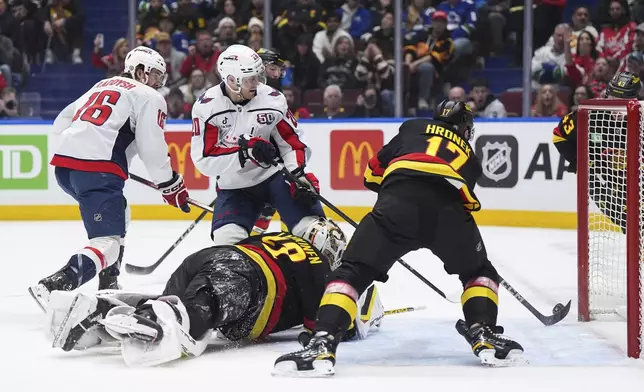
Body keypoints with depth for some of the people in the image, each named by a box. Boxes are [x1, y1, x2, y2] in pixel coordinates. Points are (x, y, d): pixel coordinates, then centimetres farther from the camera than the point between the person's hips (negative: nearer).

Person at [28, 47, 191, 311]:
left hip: (64, 162, 9)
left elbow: (61, 123, 31)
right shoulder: (149, 98, 6)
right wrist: (171, 186, 8)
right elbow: (152, 149, -3)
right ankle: (54, 286, -34)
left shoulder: (102, 86, 28)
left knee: (118, 213, 31)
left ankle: (108, 284, 27)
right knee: (109, 241, -14)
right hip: (97, 169, -9)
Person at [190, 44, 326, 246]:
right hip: (234, 187, 0)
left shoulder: (272, 99, -10)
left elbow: (292, 141, 1)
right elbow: (204, 159, -19)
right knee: (226, 241, -15)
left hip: (276, 176, 0)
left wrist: (299, 175, -15)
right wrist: (246, 150, -30)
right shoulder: (207, 107, -15)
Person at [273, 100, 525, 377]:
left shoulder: (413, 128, 35)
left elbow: (374, 173, 32)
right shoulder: (470, 157, 39)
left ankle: (322, 346, -17)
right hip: (450, 206, 2)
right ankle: (484, 335, 9)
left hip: (400, 198, -1)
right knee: (479, 272, 29)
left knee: (353, 271, 3)